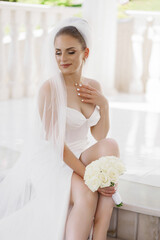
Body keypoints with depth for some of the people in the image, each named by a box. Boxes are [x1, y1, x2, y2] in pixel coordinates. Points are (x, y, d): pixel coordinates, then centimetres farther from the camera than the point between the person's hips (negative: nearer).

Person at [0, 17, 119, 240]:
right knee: (86, 195, -34)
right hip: (49, 161, -6)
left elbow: (100, 136, 8)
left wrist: (104, 104, -8)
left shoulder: (94, 86, 4)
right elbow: (57, 143, -19)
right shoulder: (49, 88, -15)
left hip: (79, 158, 6)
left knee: (109, 144, -27)